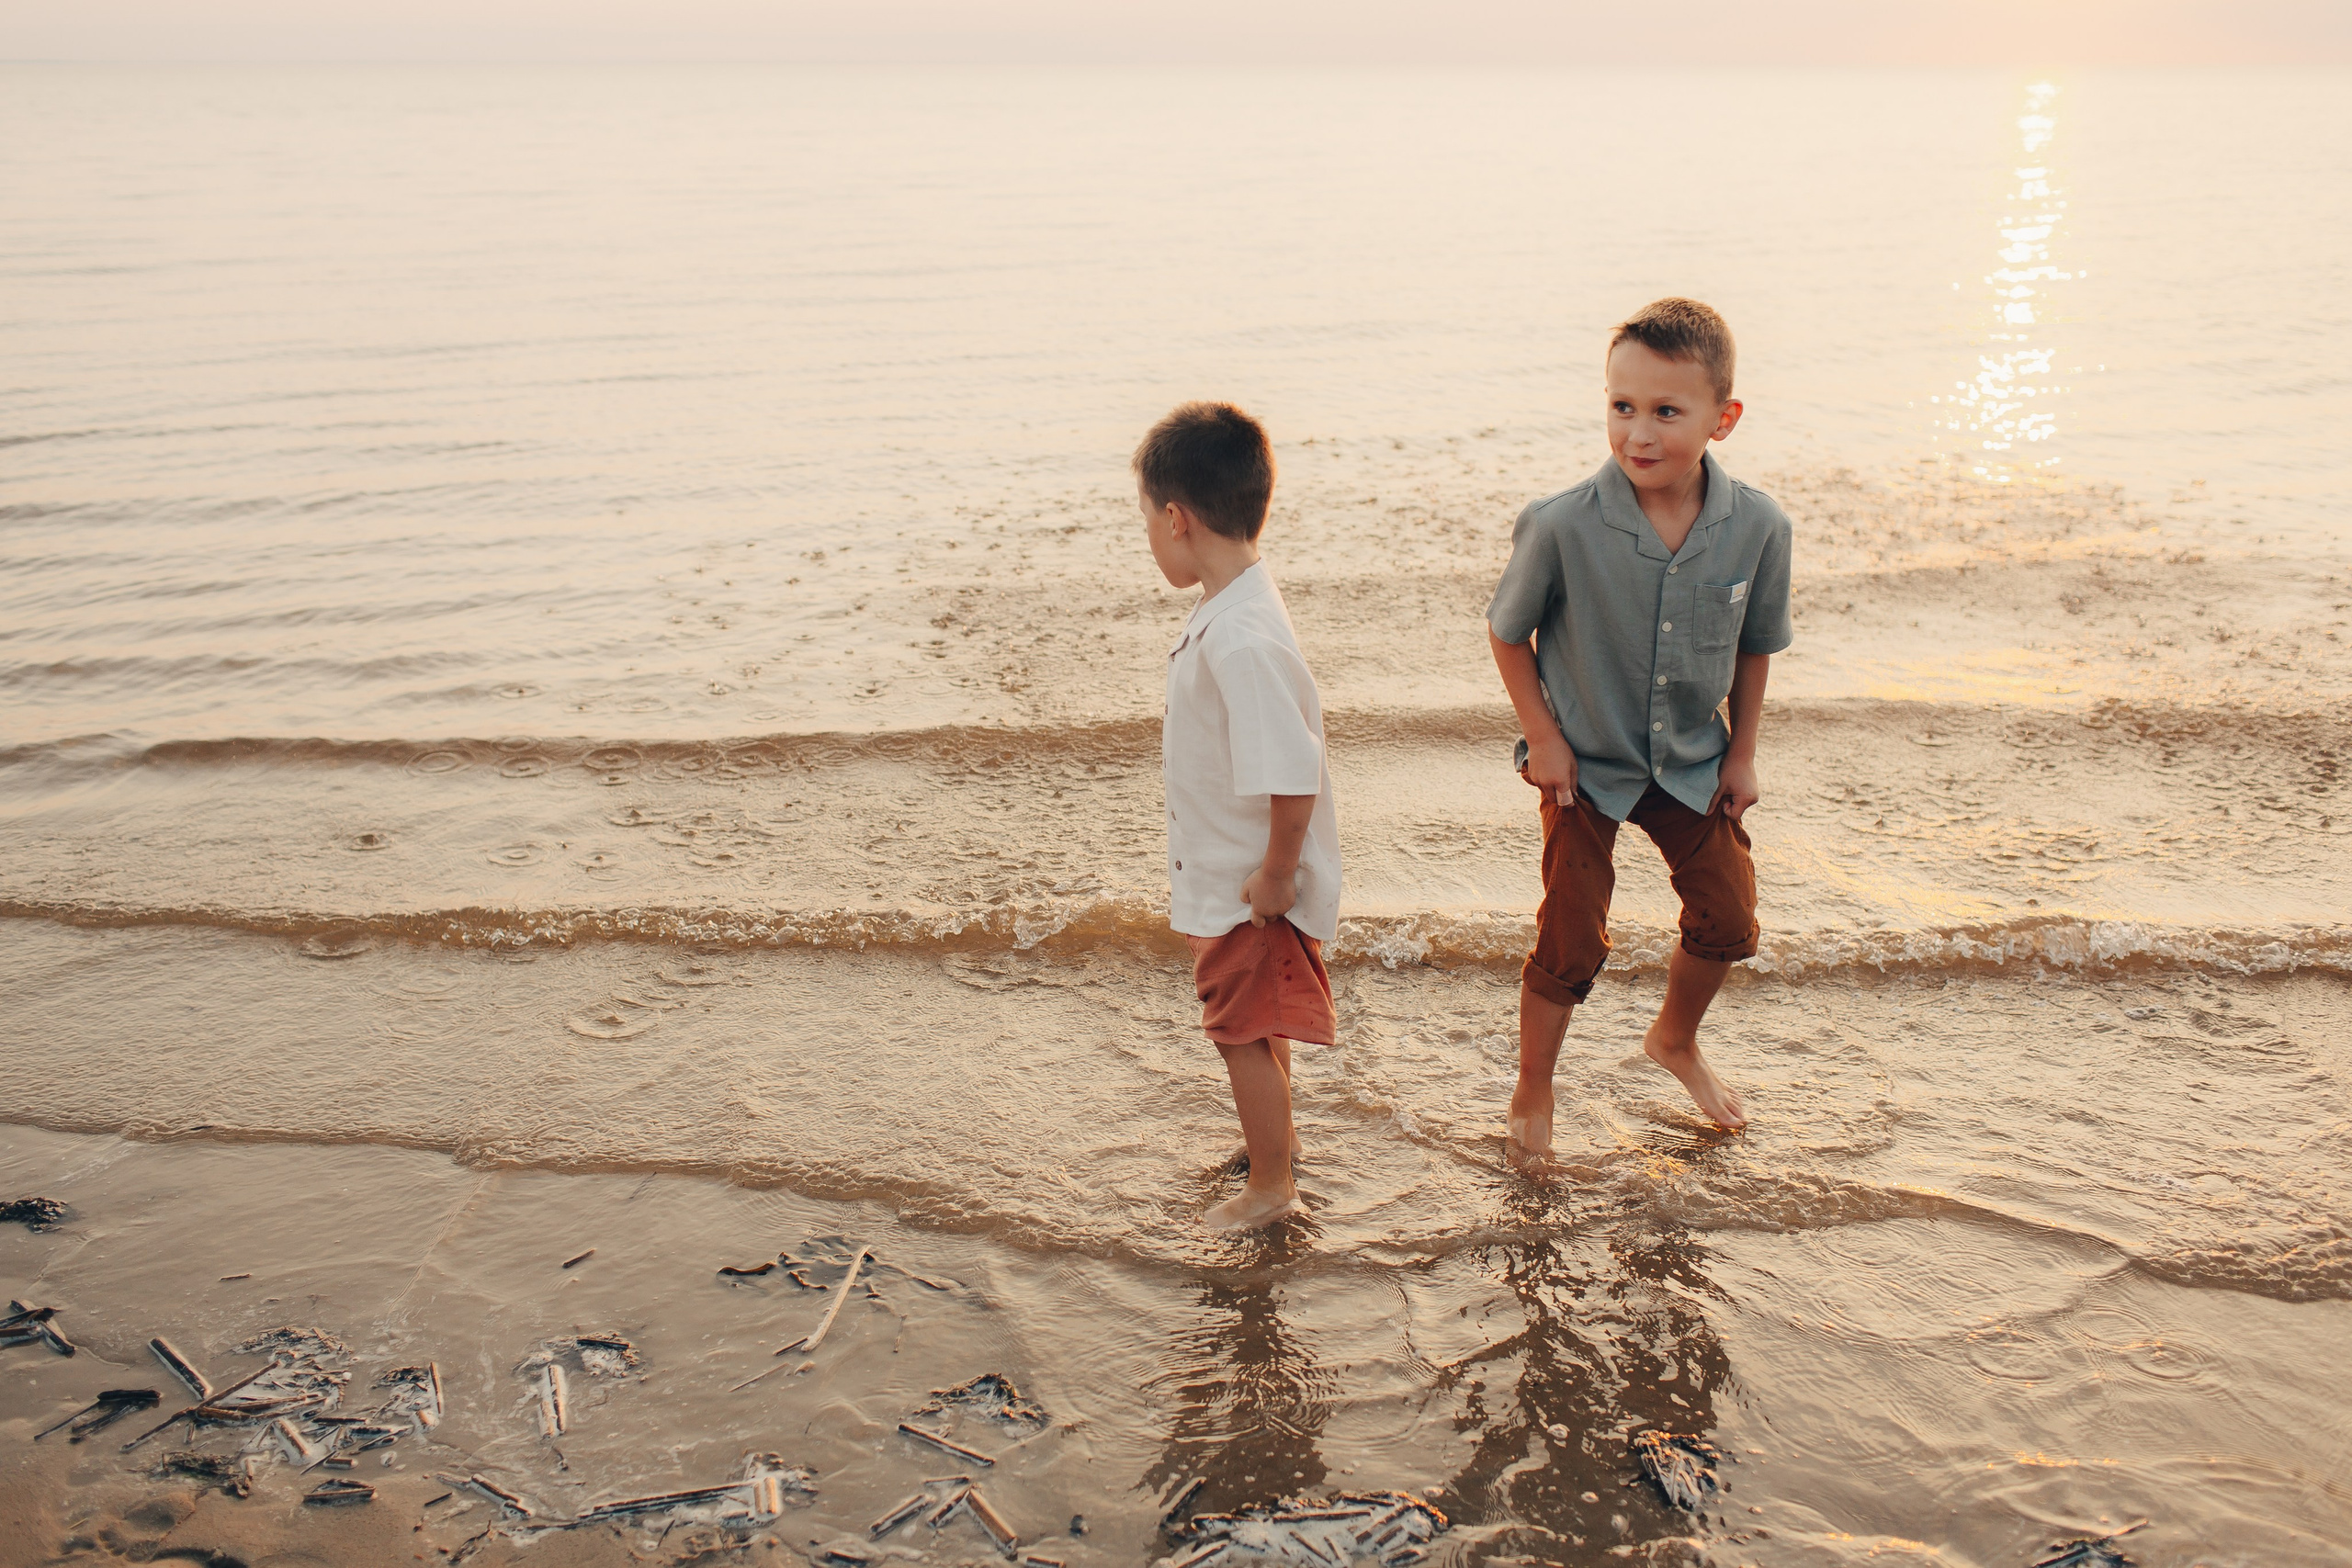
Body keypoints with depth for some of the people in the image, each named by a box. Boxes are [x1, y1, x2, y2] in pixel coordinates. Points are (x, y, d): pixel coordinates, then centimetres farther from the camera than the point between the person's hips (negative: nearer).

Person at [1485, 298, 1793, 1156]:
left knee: (1728, 920, 15)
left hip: (1693, 764, 4)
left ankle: (1676, 1038, 46)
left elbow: (1755, 645, 1)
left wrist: (1741, 754, 5)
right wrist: (1543, 738, -10)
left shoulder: (1757, 527, -17)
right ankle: (1532, 1094, 25)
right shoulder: (1562, 525, -26)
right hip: (1586, 767, -3)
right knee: (1571, 941, 1)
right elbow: (1508, 632, -9)